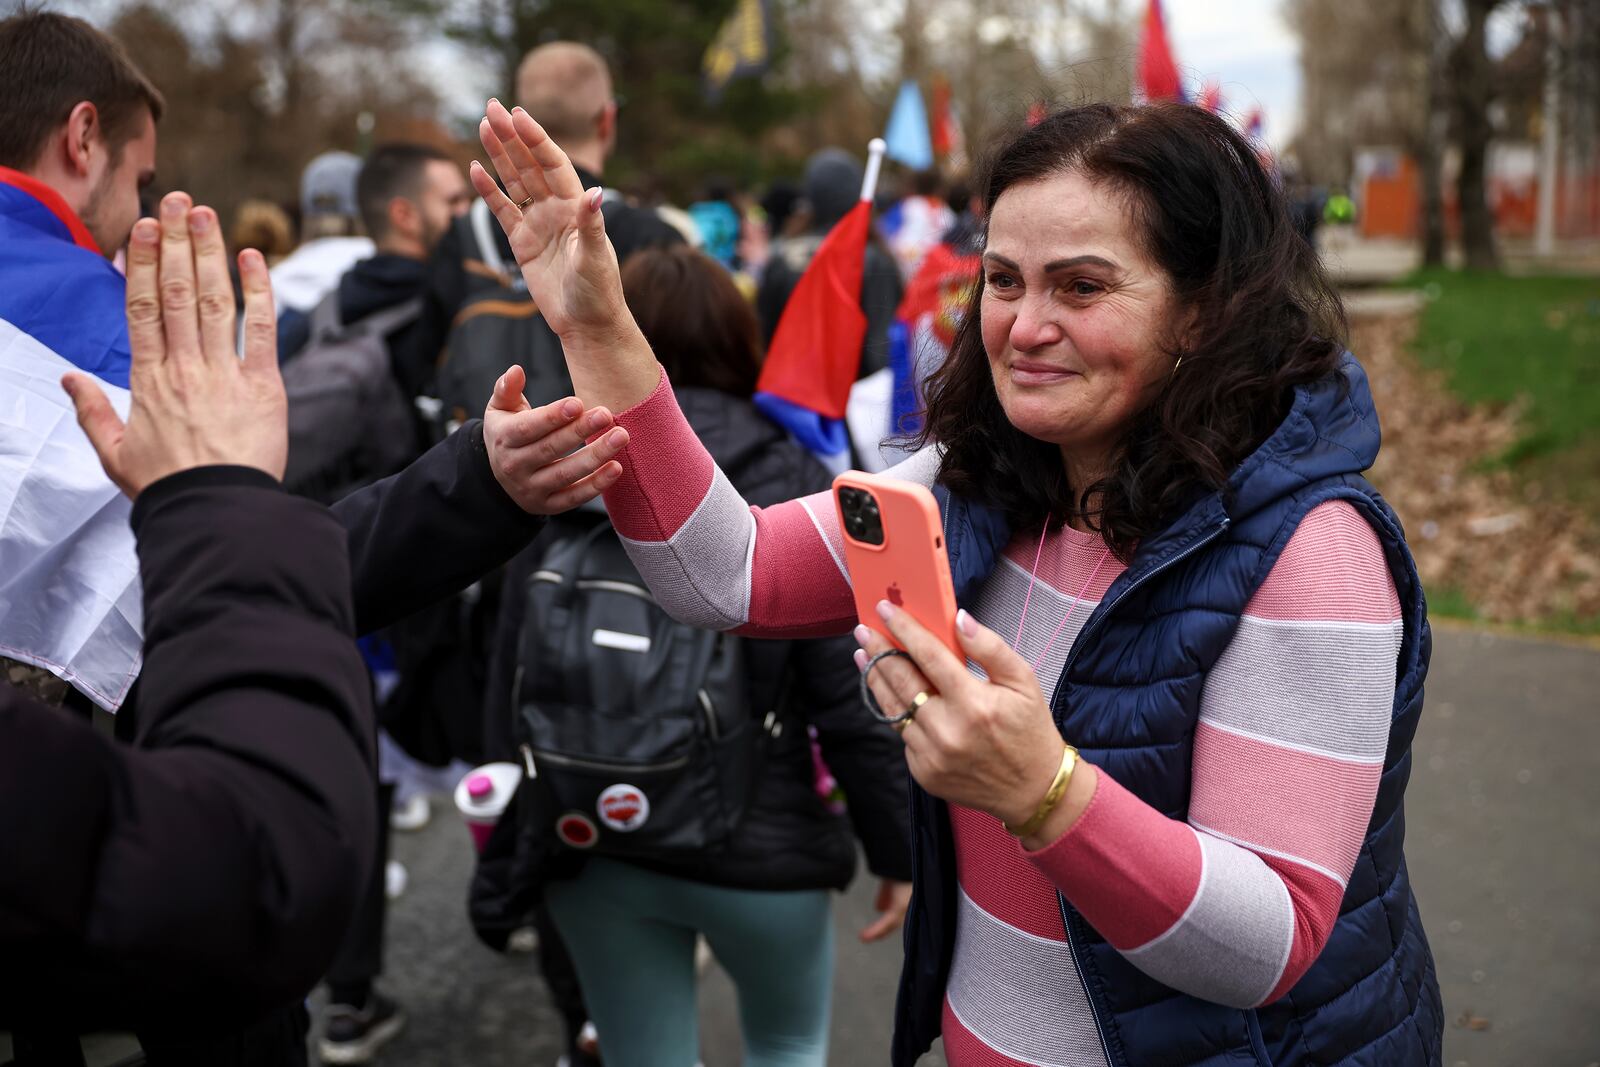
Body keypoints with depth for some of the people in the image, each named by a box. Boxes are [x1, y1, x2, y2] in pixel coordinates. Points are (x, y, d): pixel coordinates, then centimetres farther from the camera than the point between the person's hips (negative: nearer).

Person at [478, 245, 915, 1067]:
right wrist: (896, 847, -2)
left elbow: (510, 679, 0)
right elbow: (850, 692, -12)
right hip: (756, 844, -2)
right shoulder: (790, 484, -9)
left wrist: (517, 842, 11)